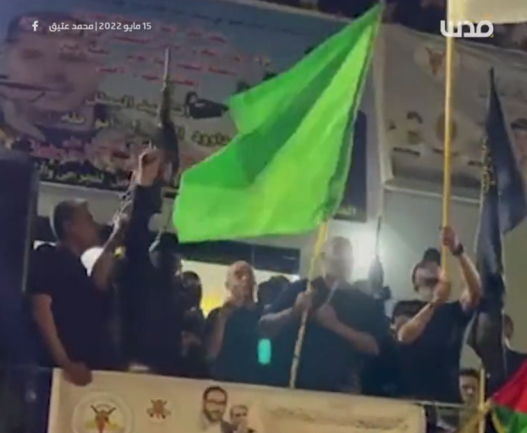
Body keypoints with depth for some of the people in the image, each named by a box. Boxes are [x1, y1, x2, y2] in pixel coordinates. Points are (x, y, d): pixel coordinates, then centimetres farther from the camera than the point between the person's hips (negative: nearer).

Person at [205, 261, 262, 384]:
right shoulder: (217, 314, 5)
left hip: (254, 383, 1)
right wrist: (222, 317, -10)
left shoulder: (262, 315, 8)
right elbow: (210, 355, -6)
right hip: (223, 381, -1)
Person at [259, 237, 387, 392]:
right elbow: (265, 327, 1)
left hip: (339, 391, 1)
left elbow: (374, 347, -4)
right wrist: (294, 312, -18)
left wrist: (336, 325, -16)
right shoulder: (299, 290, 4)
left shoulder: (364, 302, 6)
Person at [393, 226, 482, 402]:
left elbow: (476, 291, -5)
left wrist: (458, 251, -18)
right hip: (410, 391, -2)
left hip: (446, 393, 2)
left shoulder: (454, 310, 14)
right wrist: (434, 303, -18)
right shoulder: (404, 307, 11)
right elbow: (404, 336, -10)